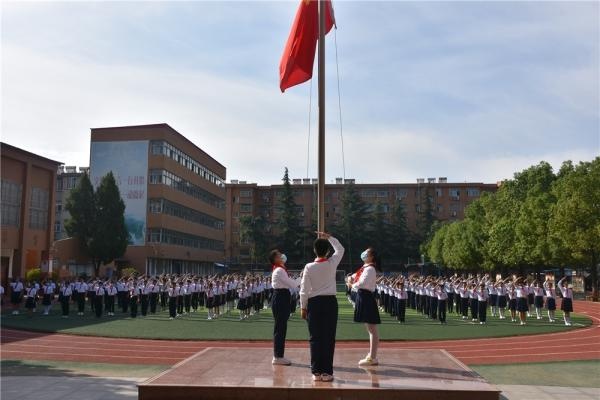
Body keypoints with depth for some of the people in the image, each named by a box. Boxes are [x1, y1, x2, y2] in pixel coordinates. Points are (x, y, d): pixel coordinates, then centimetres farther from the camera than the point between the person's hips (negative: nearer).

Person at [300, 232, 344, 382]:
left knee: (315, 338, 6)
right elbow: (340, 249, 17)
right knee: (329, 338, 4)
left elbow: (304, 289, -4)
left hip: (314, 303, 0)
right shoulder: (332, 263, -3)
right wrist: (329, 237, 23)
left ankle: (316, 371, 9)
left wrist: (303, 307, 5)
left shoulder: (309, 267, -6)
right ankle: (327, 372, 5)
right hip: (330, 302, 0)